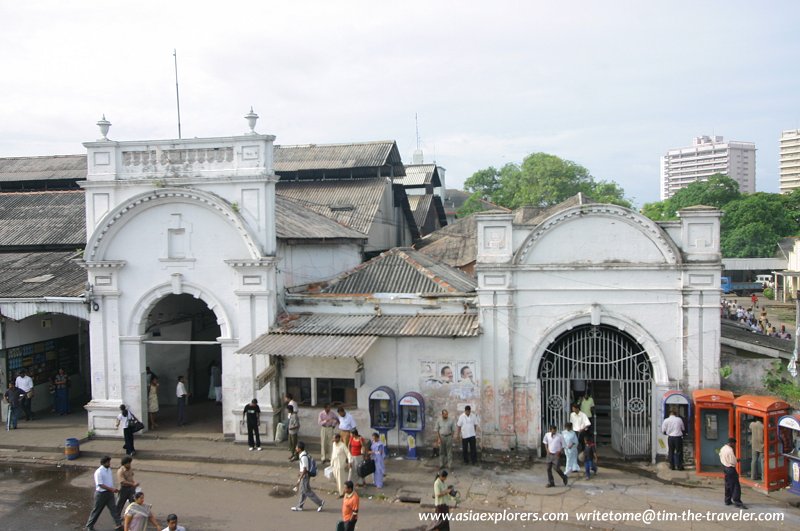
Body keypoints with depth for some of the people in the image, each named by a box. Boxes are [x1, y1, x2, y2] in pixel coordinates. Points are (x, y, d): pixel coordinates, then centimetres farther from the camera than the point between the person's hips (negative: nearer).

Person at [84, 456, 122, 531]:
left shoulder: (109, 470, 6)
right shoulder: (99, 472, -19)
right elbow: (100, 484, -22)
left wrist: (113, 489, 12)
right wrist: (111, 489, -24)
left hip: (109, 492, 6)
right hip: (101, 493, -6)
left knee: (113, 508, 3)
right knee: (97, 510, 8)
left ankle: (119, 523, 2)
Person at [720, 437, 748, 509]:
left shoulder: (723, 449, 7)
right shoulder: (730, 450, -21)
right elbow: (733, 462, -20)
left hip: (725, 467, 9)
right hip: (731, 469, -9)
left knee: (728, 485, 16)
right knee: (736, 486, -3)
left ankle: (727, 500, 21)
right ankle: (737, 501, -4)